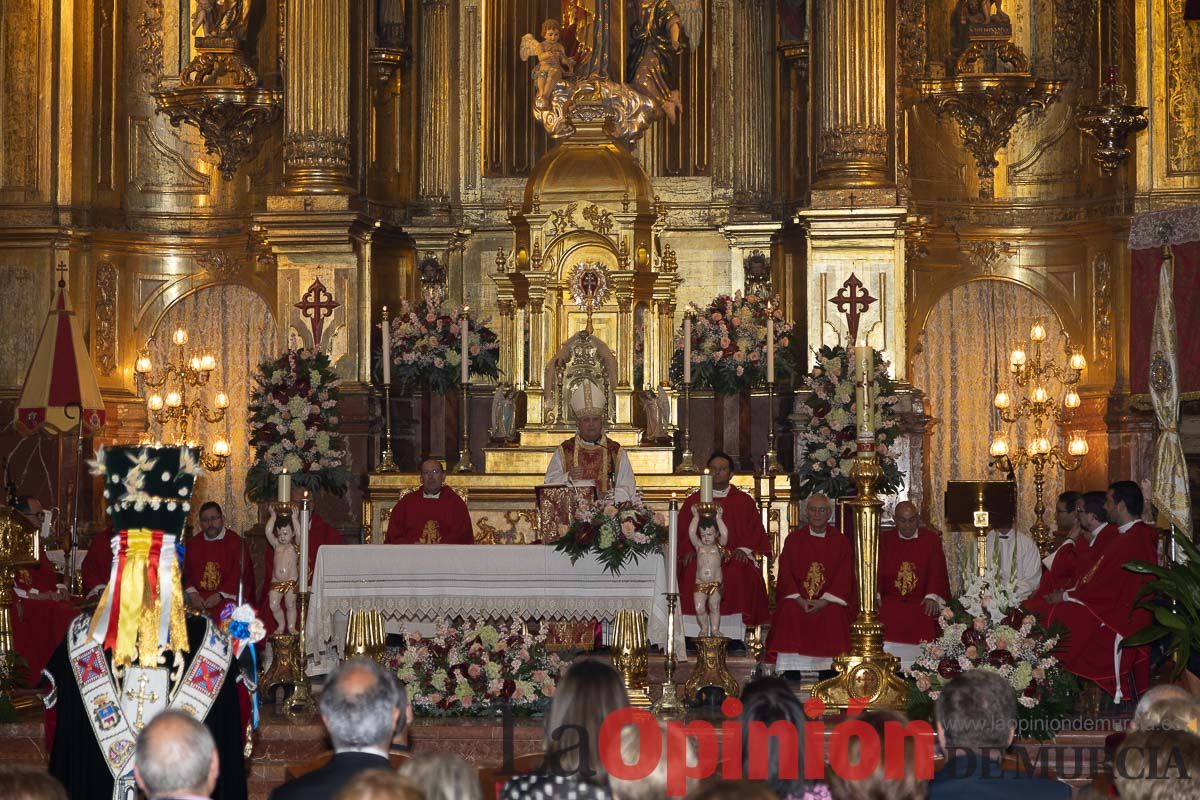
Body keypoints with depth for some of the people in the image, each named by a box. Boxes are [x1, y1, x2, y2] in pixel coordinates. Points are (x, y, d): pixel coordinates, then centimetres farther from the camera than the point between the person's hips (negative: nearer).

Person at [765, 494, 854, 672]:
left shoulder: (841, 542, 9)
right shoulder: (794, 539, 12)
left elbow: (844, 577, 0)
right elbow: (786, 573, 4)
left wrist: (824, 601, -16)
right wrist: (800, 599, -14)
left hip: (830, 599, -1)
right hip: (798, 597, 1)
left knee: (834, 615, -32)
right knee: (787, 613, -29)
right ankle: (791, 676, -28)